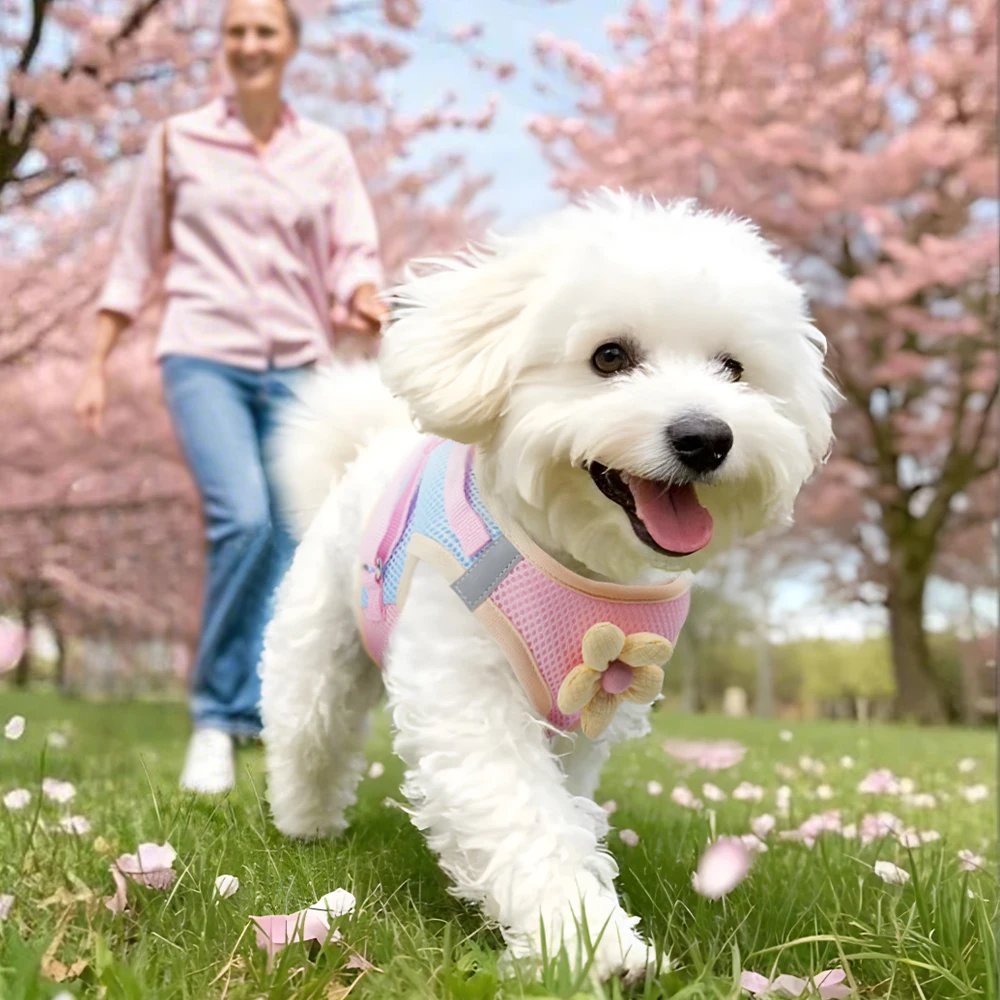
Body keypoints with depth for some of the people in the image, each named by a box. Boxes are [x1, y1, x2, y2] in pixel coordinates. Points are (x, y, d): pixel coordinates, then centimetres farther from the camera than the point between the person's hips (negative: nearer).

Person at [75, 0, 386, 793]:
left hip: (296, 367, 3)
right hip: (205, 355, -2)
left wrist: (365, 300, -19)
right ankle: (216, 714, -6)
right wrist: (98, 365, 8)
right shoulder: (179, 140, 7)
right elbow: (138, 257, 10)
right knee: (244, 517, -23)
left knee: (291, 544, 1)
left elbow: (355, 255, 4)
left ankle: (250, 716, 18)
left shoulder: (326, 151, 10)